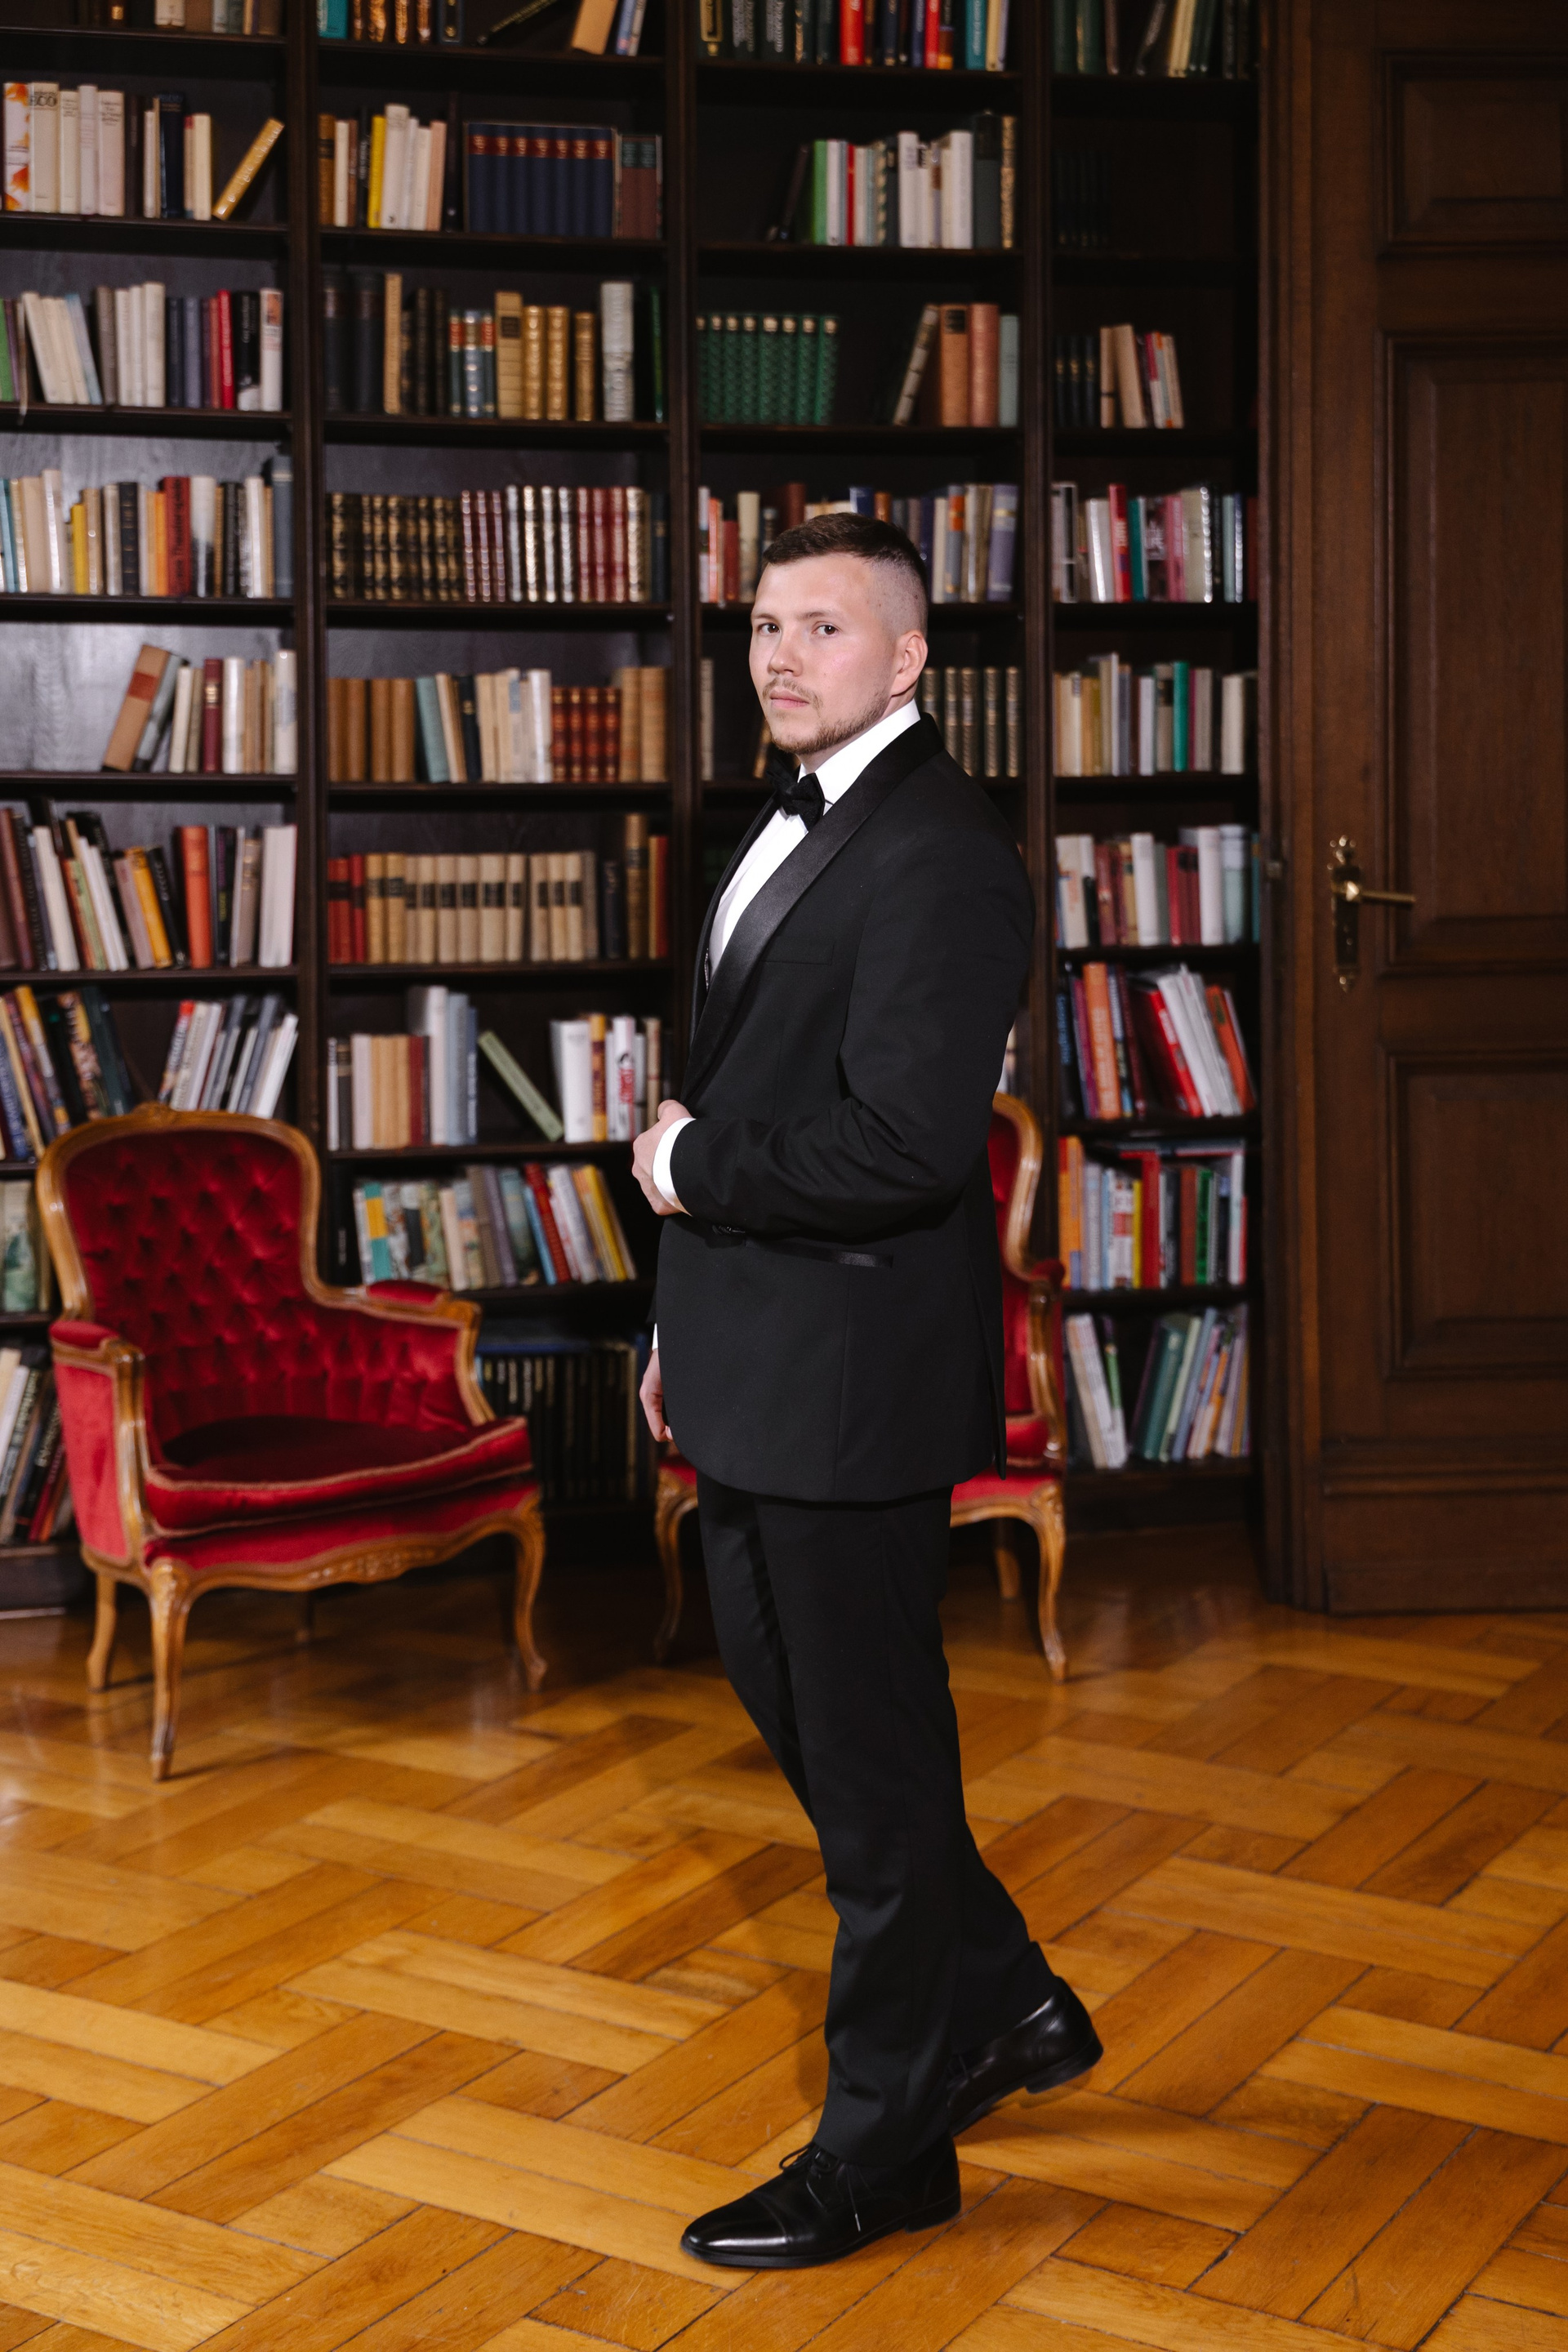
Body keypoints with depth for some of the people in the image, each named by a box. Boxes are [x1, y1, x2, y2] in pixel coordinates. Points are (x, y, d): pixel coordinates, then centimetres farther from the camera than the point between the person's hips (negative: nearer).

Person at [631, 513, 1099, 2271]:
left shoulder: (938, 856, -19)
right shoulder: (793, 828, 13)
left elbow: (905, 1141, -30)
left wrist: (691, 1169, -16)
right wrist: (689, 1326, 19)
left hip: (854, 1379, -10)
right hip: (759, 1366, 10)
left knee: (870, 1754, 4)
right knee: (786, 1695, 21)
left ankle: (886, 2145, 22)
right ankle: (1003, 2002, 39)